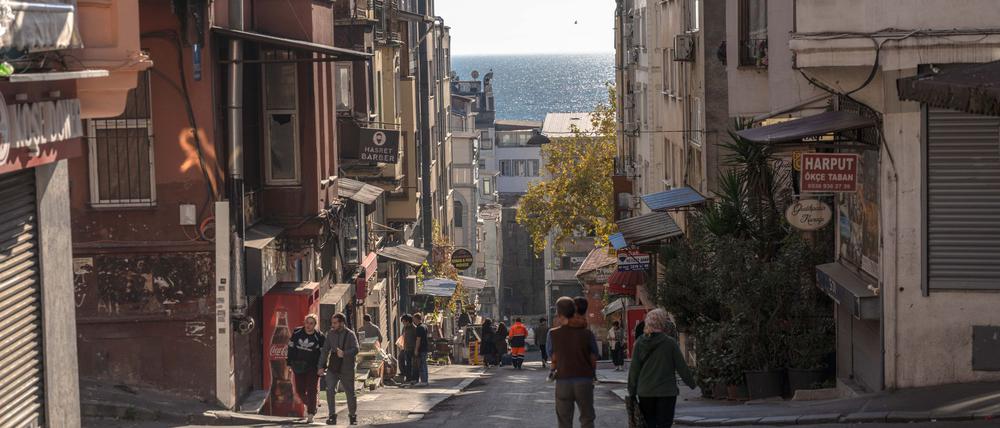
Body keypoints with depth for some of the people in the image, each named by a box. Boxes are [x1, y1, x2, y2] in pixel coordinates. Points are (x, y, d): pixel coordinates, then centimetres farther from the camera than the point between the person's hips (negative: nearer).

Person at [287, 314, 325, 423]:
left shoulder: (320, 337, -7)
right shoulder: (297, 333, -1)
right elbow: (291, 348, 6)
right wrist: (289, 364, 3)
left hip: (313, 368, -3)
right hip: (299, 367, 3)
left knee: (311, 390, -8)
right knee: (299, 390, 9)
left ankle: (310, 414, -2)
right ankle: (308, 405, 37)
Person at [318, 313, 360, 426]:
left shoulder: (350, 334, -6)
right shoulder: (331, 334, 6)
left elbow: (355, 349, -17)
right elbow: (325, 350, 10)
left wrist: (344, 354, -34)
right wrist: (321, 366, 4)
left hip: (346, 369, -3)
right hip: (332, 368, 3)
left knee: (350, 393, 6)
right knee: (330, 390, -10)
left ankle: (353, 416, 22)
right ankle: (332, 416, -4)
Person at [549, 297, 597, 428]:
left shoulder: (554, 334, -5)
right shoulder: (587, 333, -3)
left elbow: (554, 359, 0)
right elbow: (593, 359, 0)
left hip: (563, 381, 0)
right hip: (585, 381, 0)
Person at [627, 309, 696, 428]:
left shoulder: (640, 343, -1)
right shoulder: (670, 343, -9)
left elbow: (634, 369, 2)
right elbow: (681, 366, -4)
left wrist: (632, 391, 10)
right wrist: (691, 383, 10)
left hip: (645, 392, 3)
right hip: (667, 392, -3)